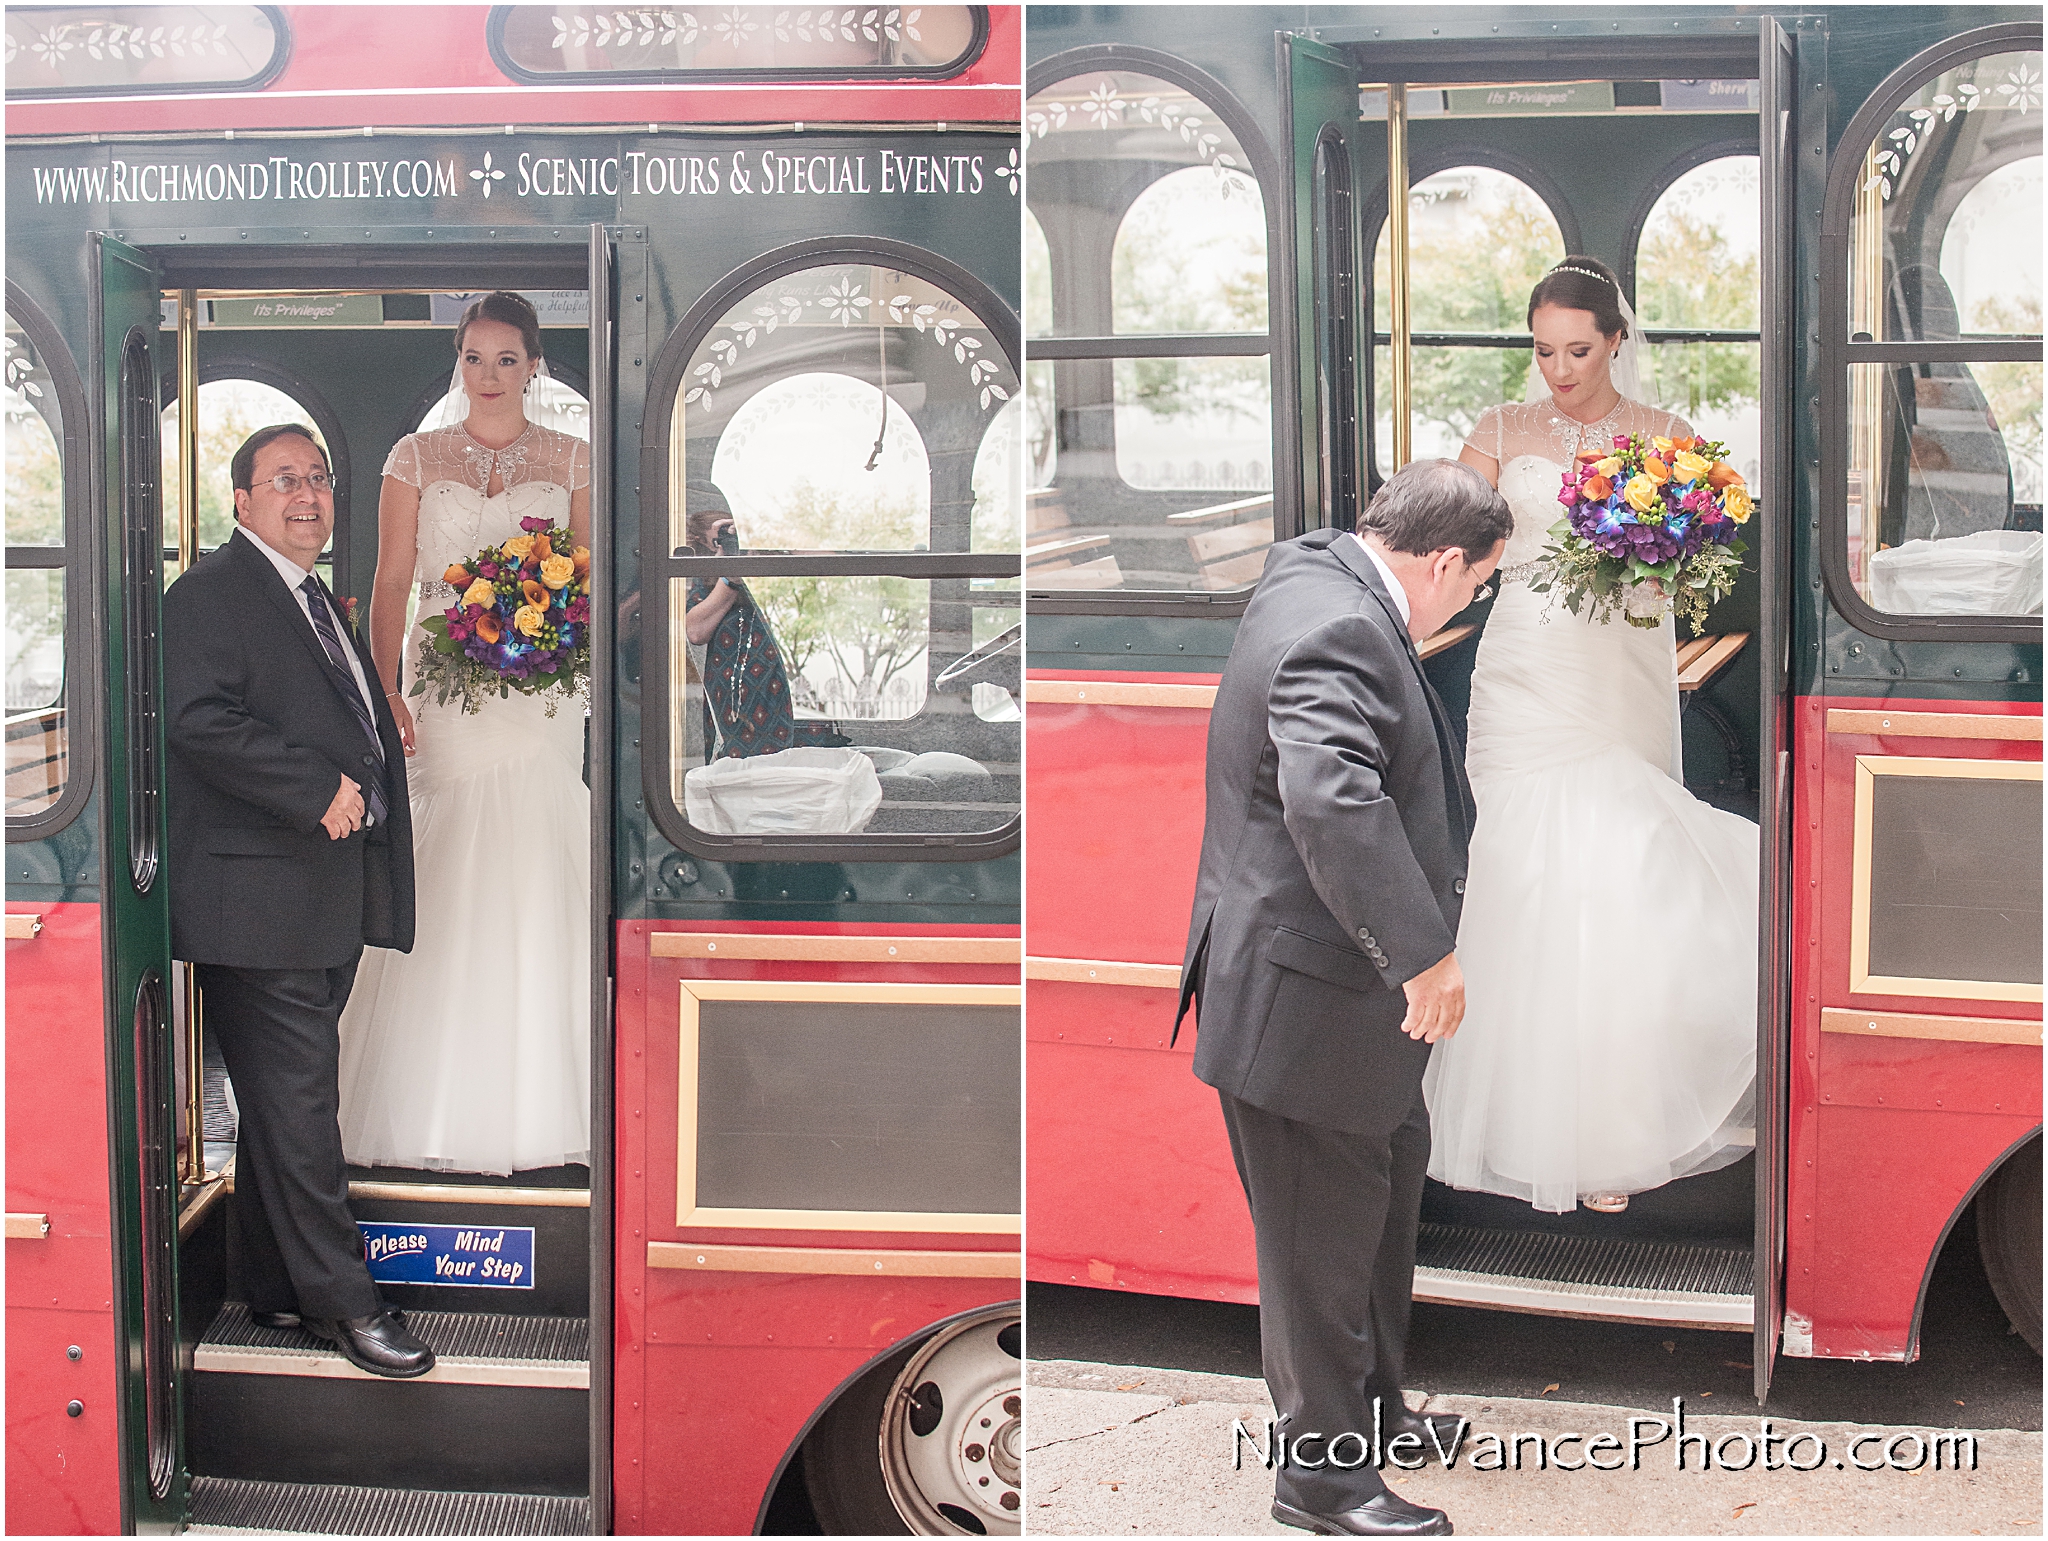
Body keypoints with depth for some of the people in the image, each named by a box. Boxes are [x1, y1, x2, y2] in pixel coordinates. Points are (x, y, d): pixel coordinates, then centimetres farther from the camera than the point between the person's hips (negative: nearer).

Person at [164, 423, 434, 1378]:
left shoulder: (318, 601, 21)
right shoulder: (211, 594, -8)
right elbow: (201, 720, -21)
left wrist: (369, 786, 13)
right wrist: (320, 790, -22)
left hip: (329, 897, 9)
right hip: (260, 899, -9)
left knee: (286, 1103, 14)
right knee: (295, 1101, -5)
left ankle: (274, 1290, 21)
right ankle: (340, 1299, 1)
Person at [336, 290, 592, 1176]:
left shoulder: (570, 461, 9)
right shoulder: (417, 459, 8)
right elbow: (392, 583, 3)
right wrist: (383, 689, -9)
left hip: (542, 694, 1)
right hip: (443, 687, 0)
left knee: (539, 881, -2)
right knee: (445, 884, -2)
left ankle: (537, 1099, 7)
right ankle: (439, 1110, 5)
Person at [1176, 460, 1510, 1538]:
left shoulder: (1315, 572, 6)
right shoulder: (1339, 633, -27)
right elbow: (1332, 801, -41)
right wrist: (1424, 954, -35)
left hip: (1351, 991, 11)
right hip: (1302, 1002, -11)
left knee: (1388, 1190, 24)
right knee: (1324, 1237, 3)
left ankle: (1372, 1407, 41)